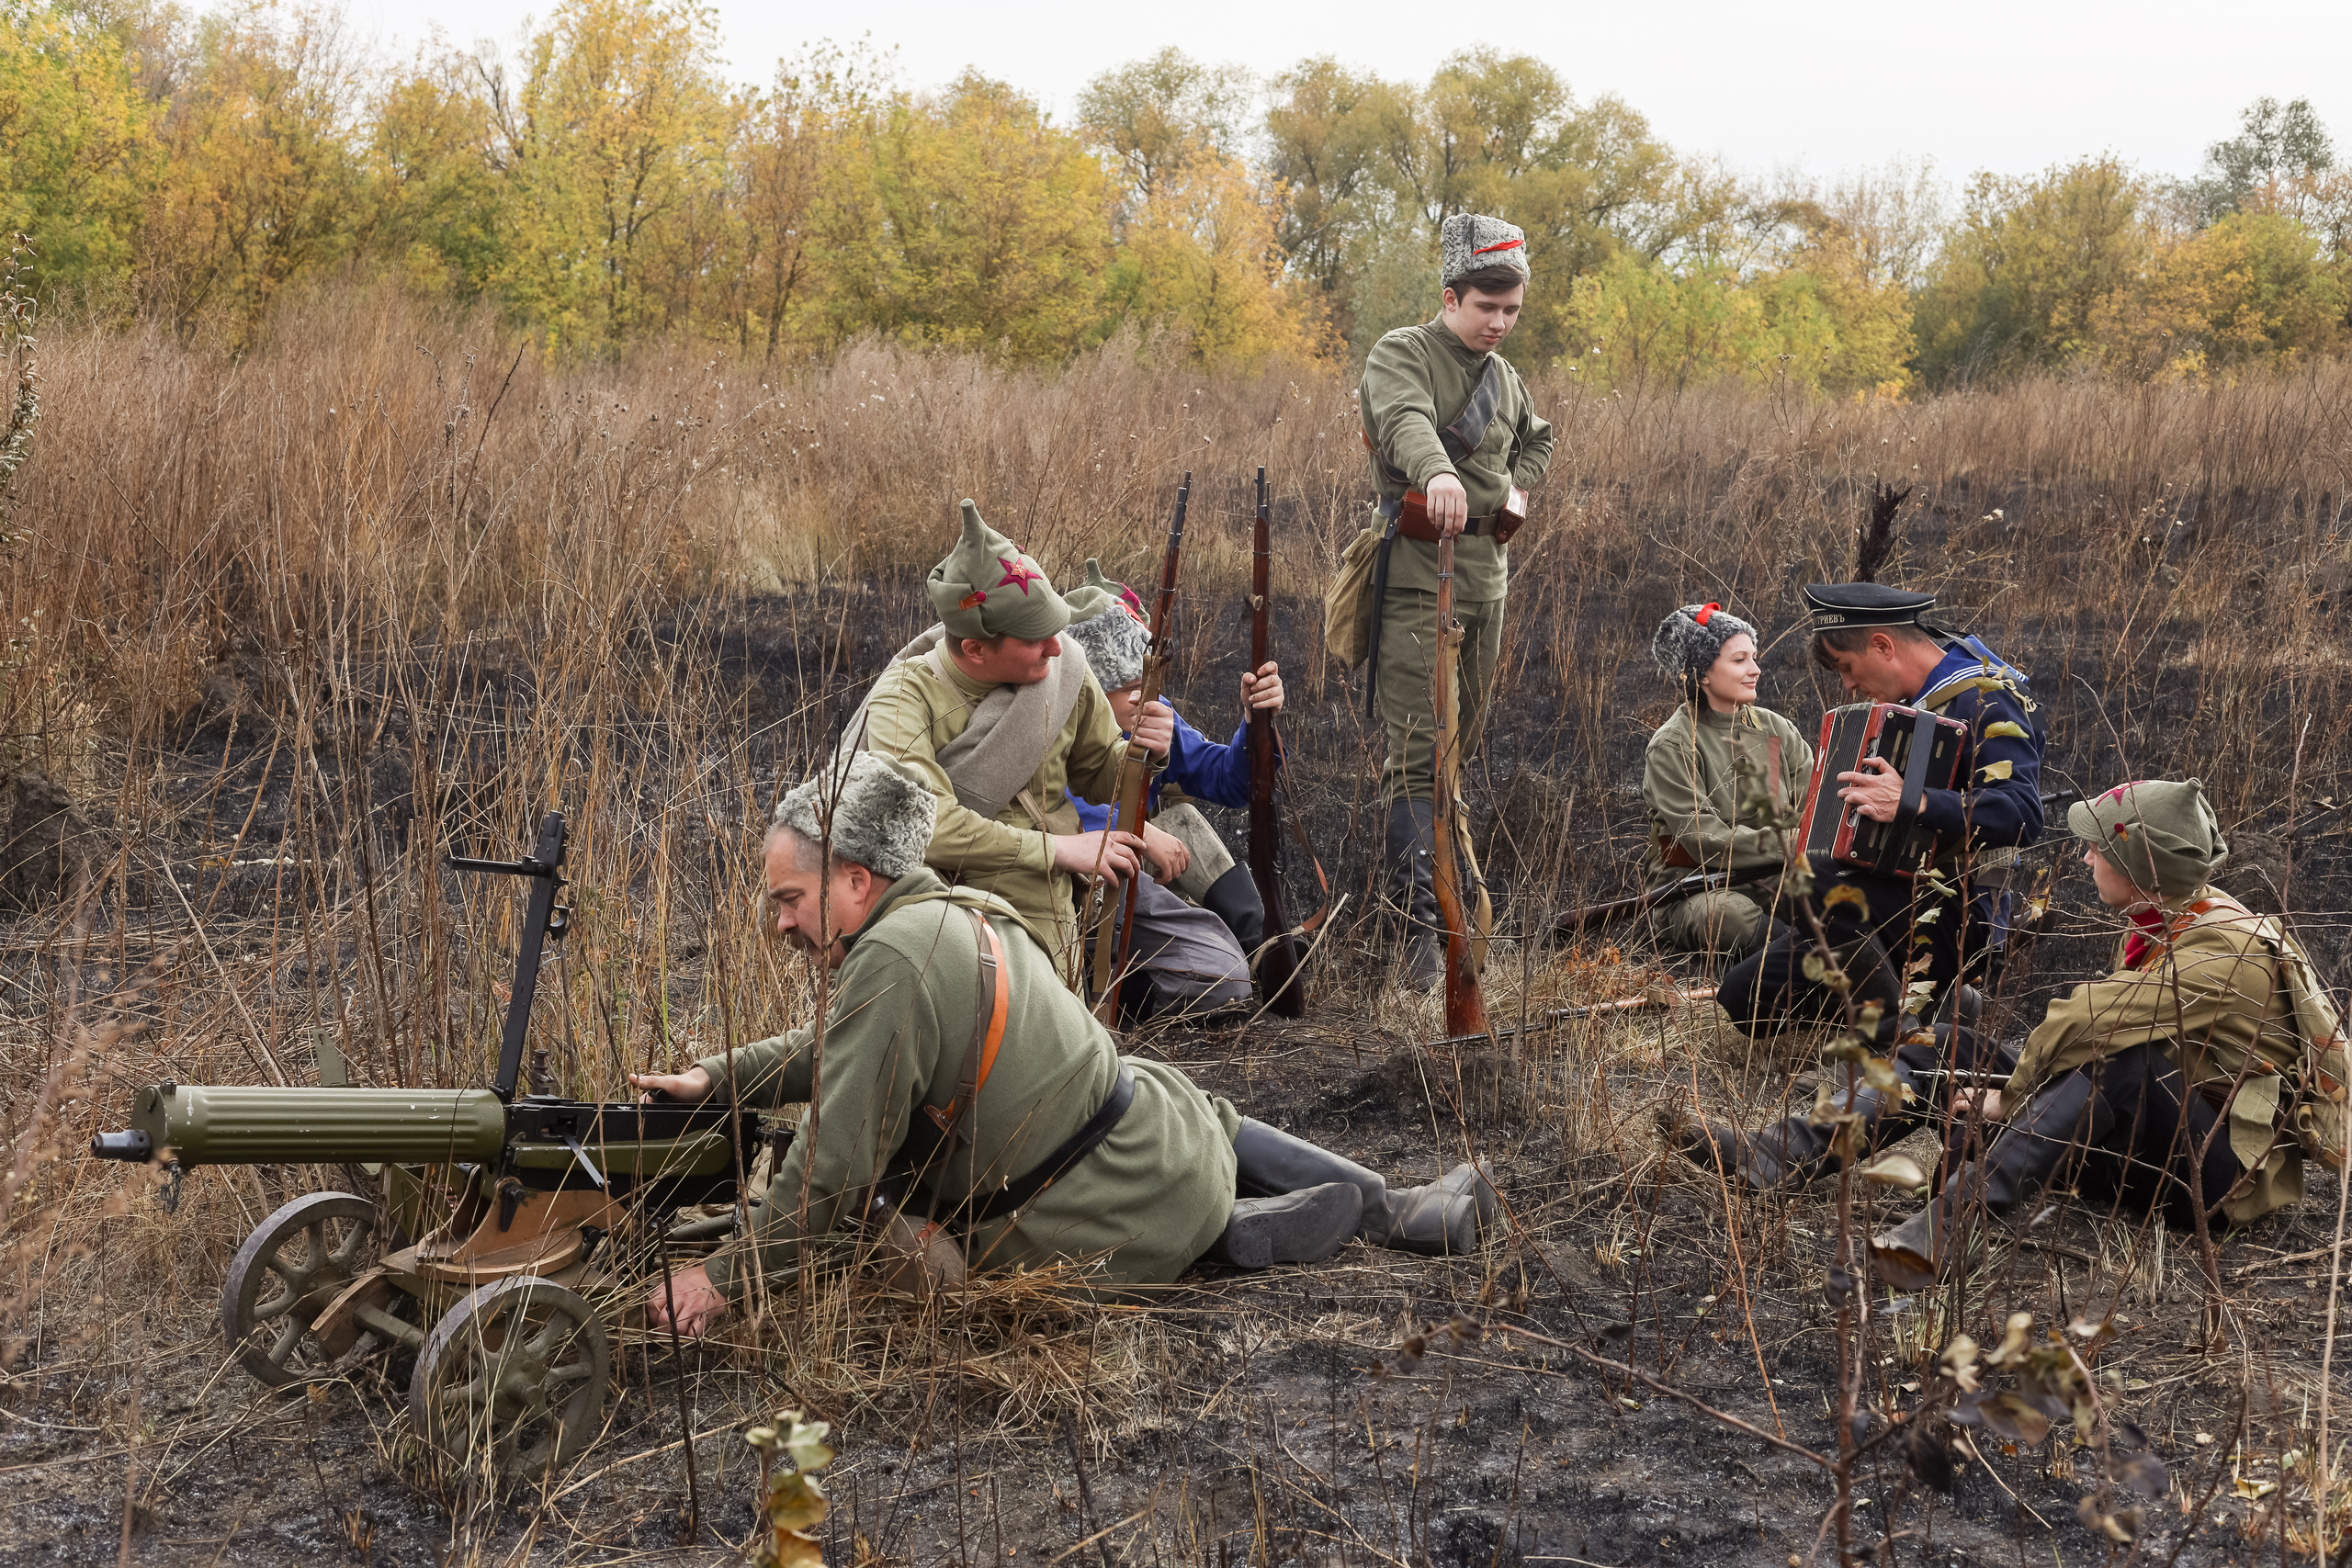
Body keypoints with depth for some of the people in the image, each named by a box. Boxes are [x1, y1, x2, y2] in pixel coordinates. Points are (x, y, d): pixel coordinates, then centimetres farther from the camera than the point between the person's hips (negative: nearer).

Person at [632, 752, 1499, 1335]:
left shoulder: (891, 962, -24)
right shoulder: (958, 909, 2)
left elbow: (835, 1168, -23)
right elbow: (839, 1047, 17)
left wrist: (726, 1277, -15)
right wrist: (714, 1077, 11)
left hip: (1123, 1234, -6)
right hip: (1158, 1111, 6)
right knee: (1217, 1117, 37)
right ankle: (1389, 1203, 34)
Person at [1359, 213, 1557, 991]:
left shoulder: (1504, 377, 18)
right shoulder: (1402, 353, -4)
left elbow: (1537, 439, 38)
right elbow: (1406, 418, -27)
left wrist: (1515, 487, 16)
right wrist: (1437, 472, -48)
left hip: (1488, 571, 7)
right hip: (1418, 569, -7)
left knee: (1461, 740, 12)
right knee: (1419, 748, -13)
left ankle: (1422, 882, 28)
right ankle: (1421, 926, -15)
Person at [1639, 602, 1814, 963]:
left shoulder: (1775, 729, 12)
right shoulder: (1671, 747, -5)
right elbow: (1704, 840, -17)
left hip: (1771, 885, 5)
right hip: (1694, 890, -5)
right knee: (1725, 913, -40)